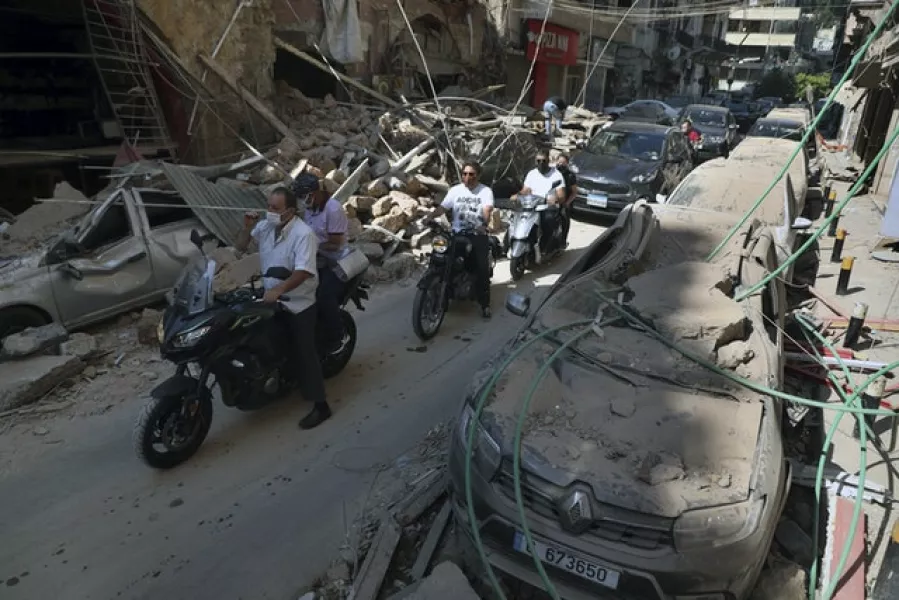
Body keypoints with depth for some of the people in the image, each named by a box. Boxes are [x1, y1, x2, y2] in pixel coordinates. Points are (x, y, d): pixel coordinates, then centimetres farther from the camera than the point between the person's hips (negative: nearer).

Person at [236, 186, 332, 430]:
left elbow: (303, 272, -30)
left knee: (305, 353, -5)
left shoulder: (303, 234, -21)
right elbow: (241, 247, 8)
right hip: (272, 299, 7)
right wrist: (247, 227, -11)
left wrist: (278, 289, -41)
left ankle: (321, 405, 2)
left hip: (298, 304, -7)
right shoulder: (265, 226, 0)